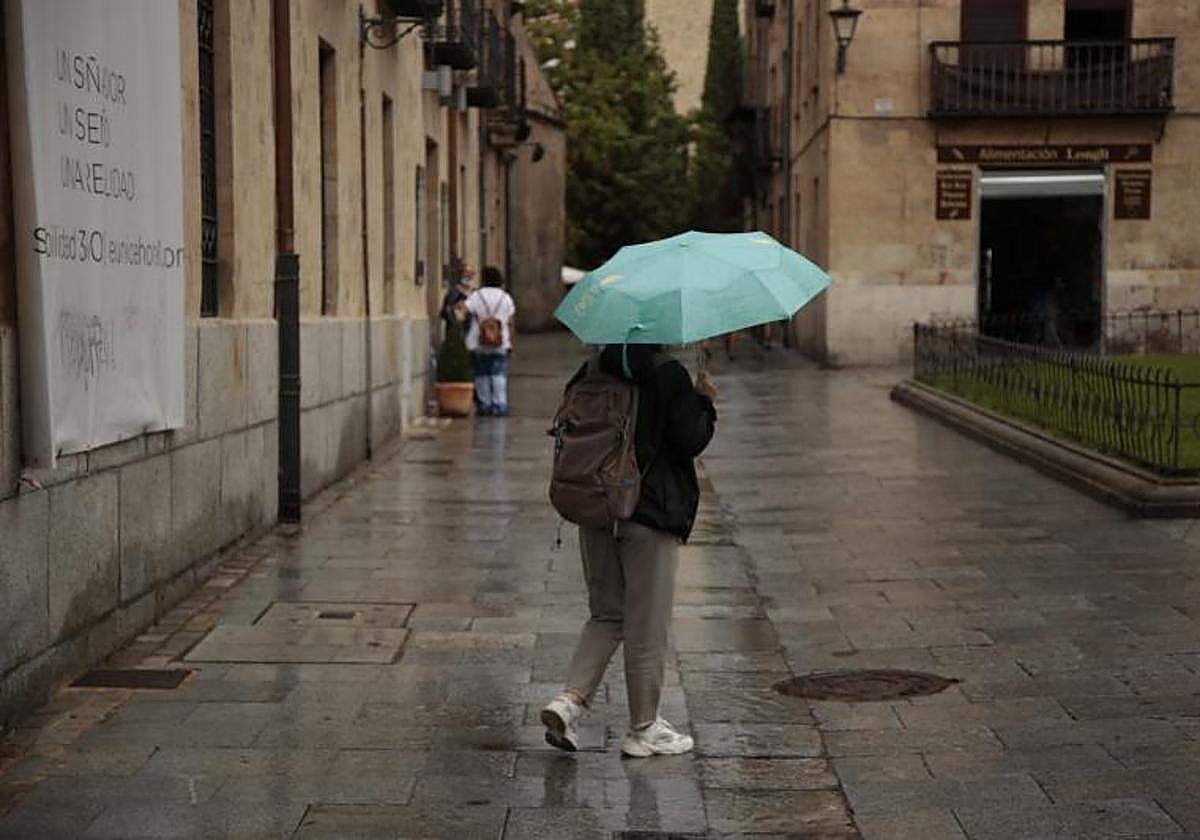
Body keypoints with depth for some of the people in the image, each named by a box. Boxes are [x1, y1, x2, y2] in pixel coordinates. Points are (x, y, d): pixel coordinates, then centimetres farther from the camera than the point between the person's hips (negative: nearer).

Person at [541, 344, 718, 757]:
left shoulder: (589, 374, 4)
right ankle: (643, 728, 15)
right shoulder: (667, 375, -12)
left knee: (607, 614, 18)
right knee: (647, 625, 6)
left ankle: (570, 699, 0)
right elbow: (691, 440, -12)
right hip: (651, 513, -5)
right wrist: (704, 402, 4)